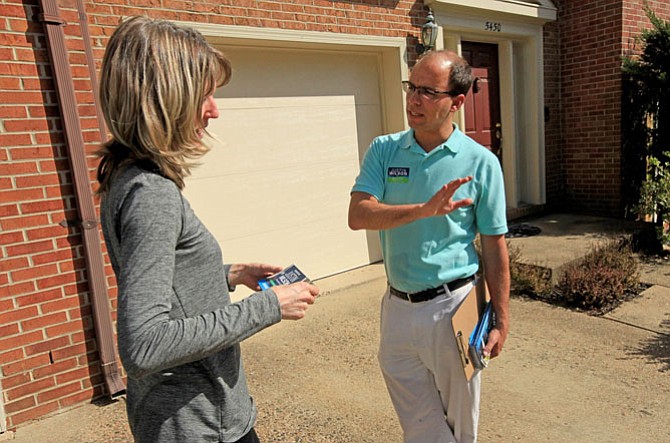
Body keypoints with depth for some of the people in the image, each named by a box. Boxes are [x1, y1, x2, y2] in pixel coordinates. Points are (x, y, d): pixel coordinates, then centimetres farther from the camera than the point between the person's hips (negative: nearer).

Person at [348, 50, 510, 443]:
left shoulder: (481, 162, -7)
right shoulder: (384, 150, -1)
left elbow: (494, 247, -2)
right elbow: (358, 215, -15)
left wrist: (501, 321, 0)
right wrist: (424, 209, -29)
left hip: (452, 306, -2)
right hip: (397, 307, 2)